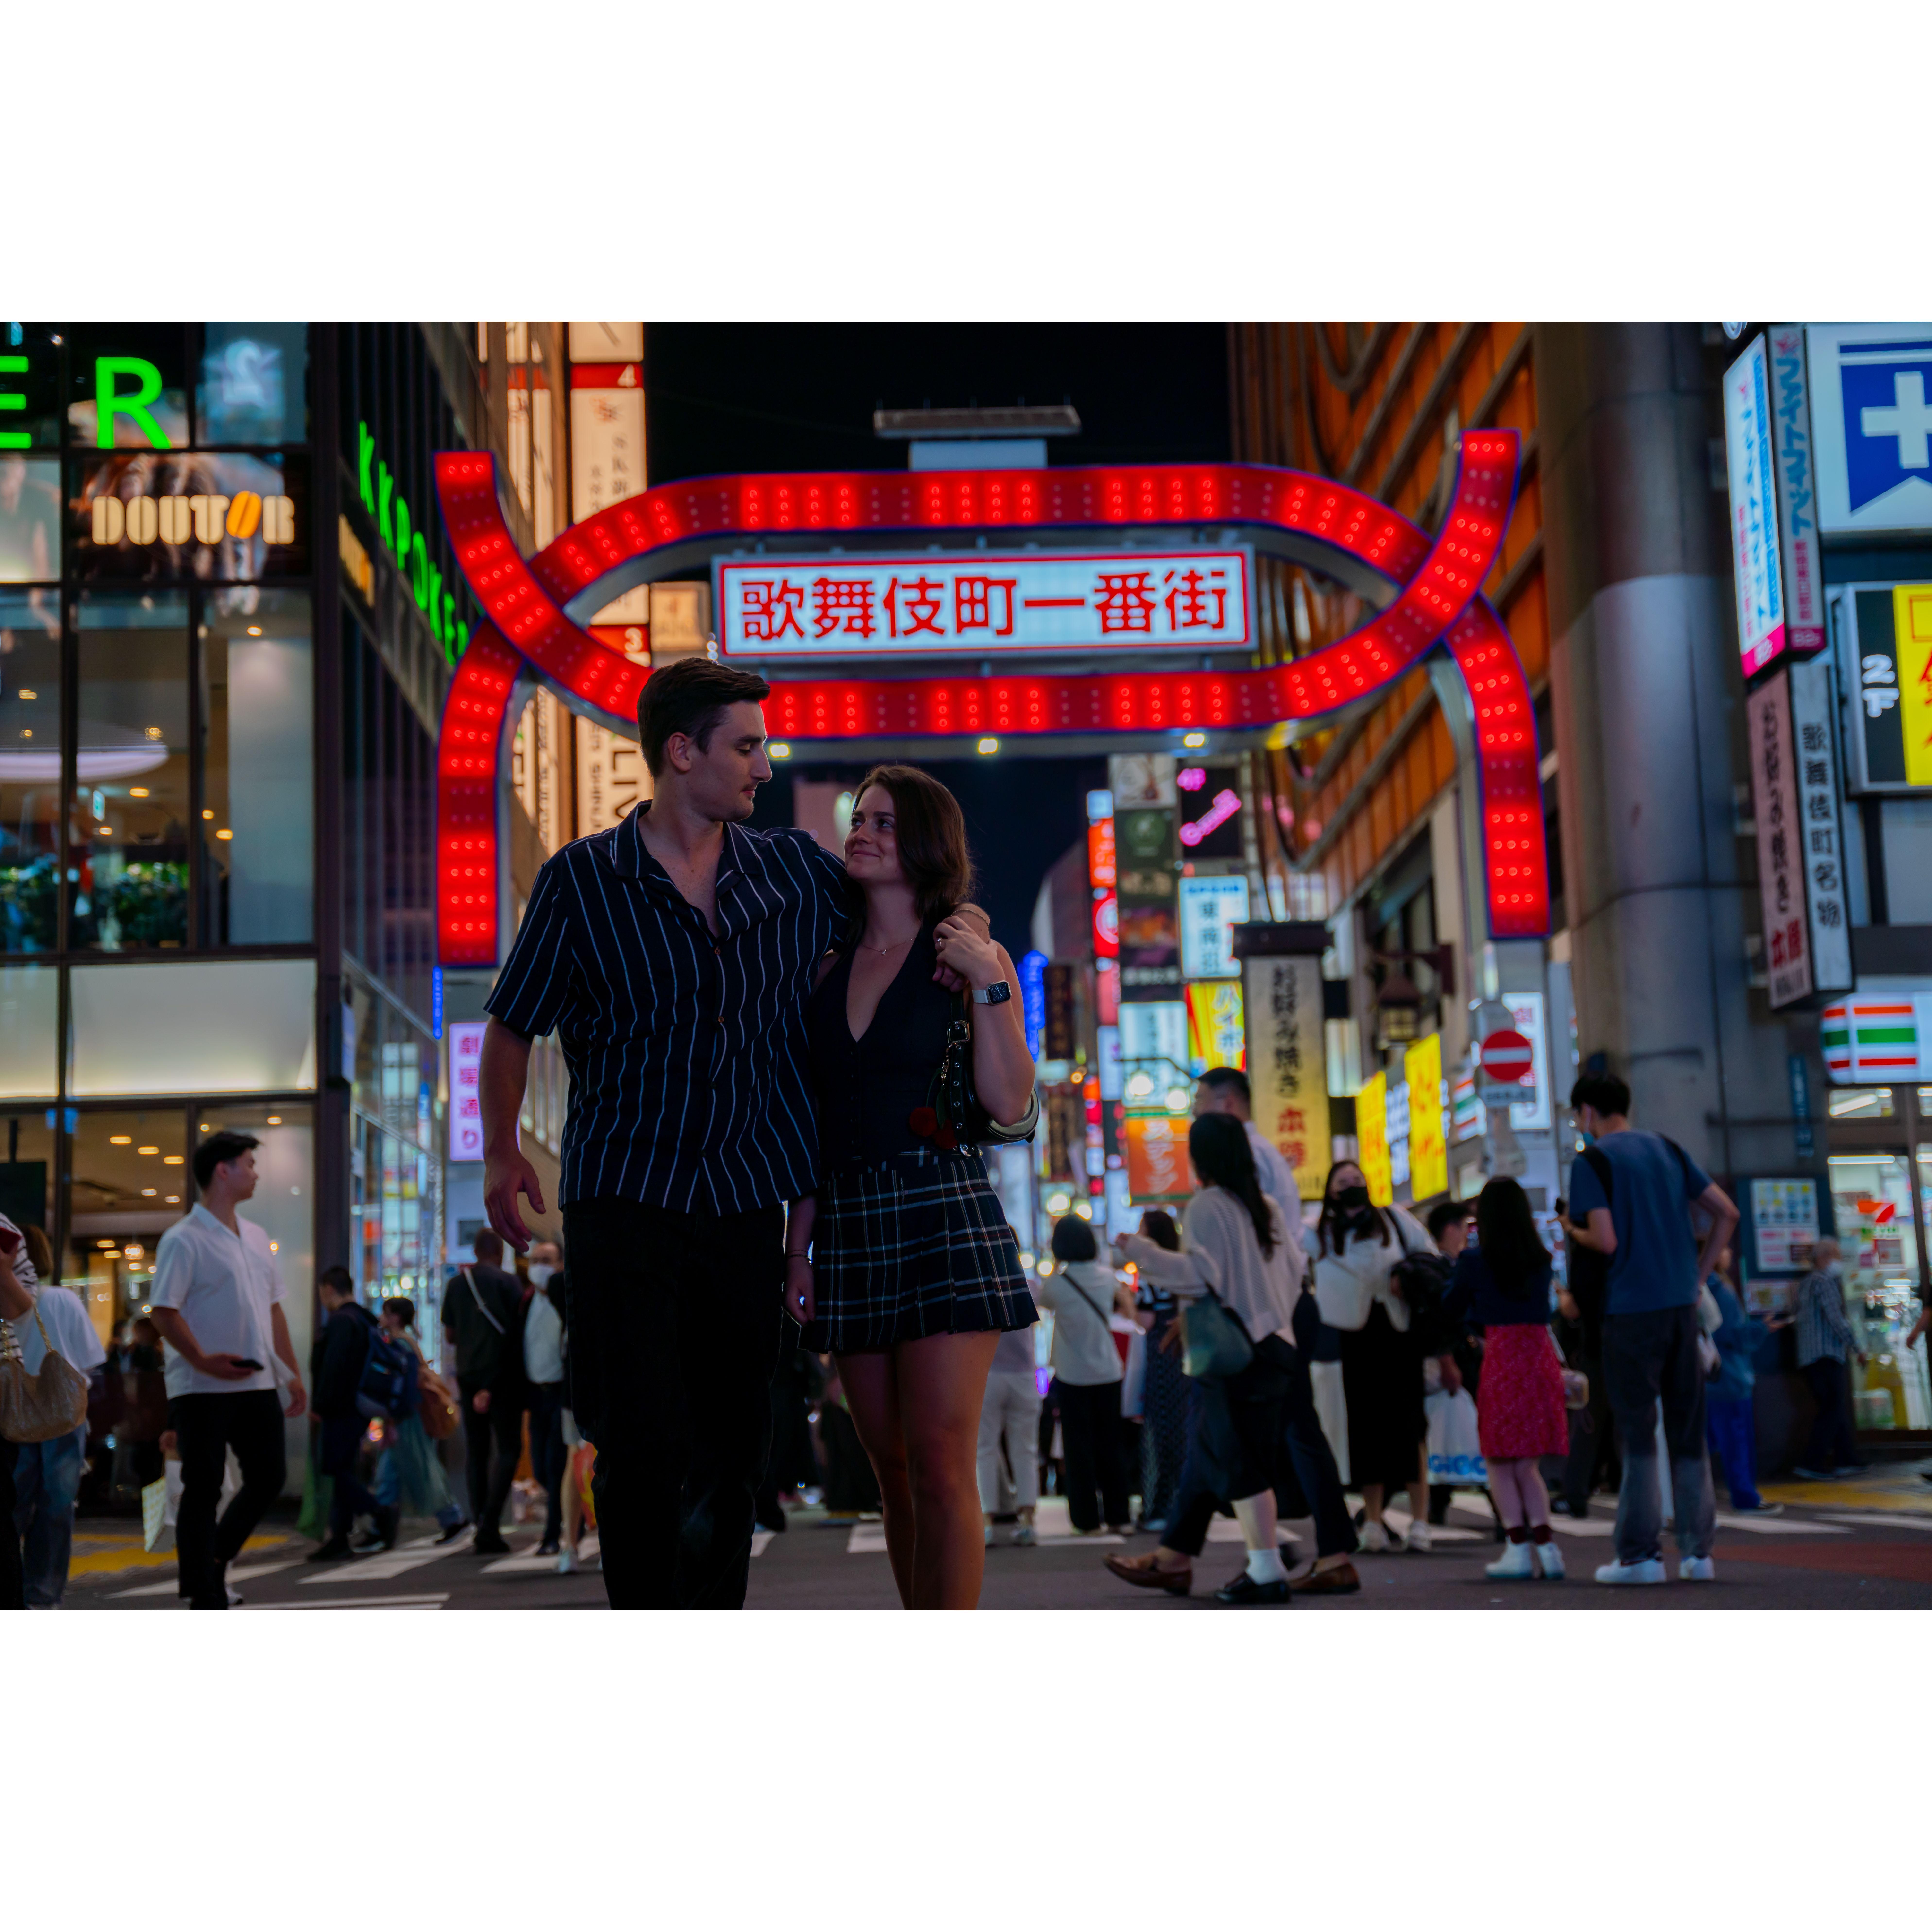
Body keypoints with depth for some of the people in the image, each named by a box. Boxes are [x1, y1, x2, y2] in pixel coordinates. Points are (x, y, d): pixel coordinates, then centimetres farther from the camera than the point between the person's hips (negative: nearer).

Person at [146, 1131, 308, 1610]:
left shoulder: (256, 1237, 15)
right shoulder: (184, 1239, -9)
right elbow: (164, 1311, -16)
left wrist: (293, 1371, 16)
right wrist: (203, 1361, -27)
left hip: (256, 1384, 7)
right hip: (202, 1390, -7)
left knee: (269, 1479, 8)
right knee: (203, 1490, -1)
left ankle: (216, 1558, 27)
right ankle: (205, 1598, 6)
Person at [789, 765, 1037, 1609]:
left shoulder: (969, 955, 1)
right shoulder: (829, 969, 14)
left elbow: (1009, 1102, -9)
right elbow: (812, 1124, 16)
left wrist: (988, 984, -14)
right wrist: (798, 1246, 11)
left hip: (943, 1213, -5)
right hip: (848, 1222, 5)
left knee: (940, 1466, -10)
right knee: (894, 1470, 8)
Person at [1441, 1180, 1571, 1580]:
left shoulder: (1474, 1261, -3)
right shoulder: (1541, 1261, 8)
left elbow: (1452, 1311, 8)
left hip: (1501, 1356, -4)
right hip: (1541, 1355, 4)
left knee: (1500, 1461, 5)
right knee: (1526, 1463, 12)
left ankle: (1519, 1546, -2)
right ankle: (1544, 1541, 1)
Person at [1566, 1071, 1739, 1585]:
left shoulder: (1591, 1160, -6)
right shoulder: (1667, 1149, 13)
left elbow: (1606, 1241, -16)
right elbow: (1727, 1213, 11)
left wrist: (1573, 1230, 5)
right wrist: (1697, 1275, 13)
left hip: (1631, 1309, -5)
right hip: (1682, 1305, 5)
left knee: (1636, 1432, 0)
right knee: (1687, 1430, 10)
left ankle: (1641, 1553, 1)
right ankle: (1697, 1551, 11)